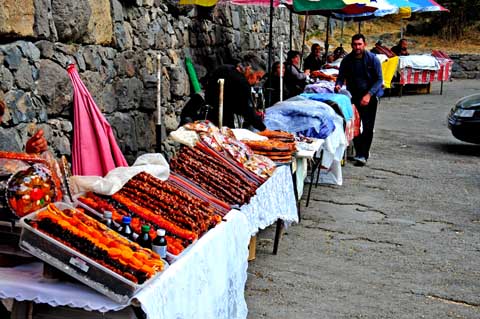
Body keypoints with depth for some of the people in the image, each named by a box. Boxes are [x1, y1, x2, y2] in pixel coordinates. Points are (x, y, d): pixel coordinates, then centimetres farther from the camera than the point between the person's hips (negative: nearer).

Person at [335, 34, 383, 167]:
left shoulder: (372, 59, -9)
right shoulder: (347, 60, -1)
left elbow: (379, 79, -9)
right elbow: (341, 77, 3)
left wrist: (369, 95, -21)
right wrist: (338, 85, -21)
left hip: (370, 96, -3)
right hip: (354, 95, 3)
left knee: (367, 126, -9)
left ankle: (363, 155, -8)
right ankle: (359, 152, 13)